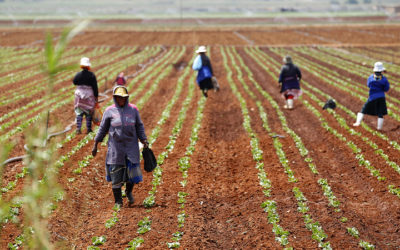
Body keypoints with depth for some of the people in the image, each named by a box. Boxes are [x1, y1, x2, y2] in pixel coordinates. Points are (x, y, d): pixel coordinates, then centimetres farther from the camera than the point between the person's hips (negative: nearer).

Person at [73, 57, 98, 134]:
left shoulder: (78, 74, -5)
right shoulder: (91, 75, -10)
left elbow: (74, 82, 13)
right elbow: (95, 87, -7)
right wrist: (96, 96, 1)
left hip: (79, 95, 1)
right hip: (89, 96, -1)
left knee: (79, 113, 7)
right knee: (89, 113, 8)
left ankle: (78, 129, 1)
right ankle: (89, 129, 12)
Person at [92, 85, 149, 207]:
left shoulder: (133, 109, 3)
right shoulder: (110, 111, -1)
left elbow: (139, 127, 9)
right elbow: (102, 128, 6)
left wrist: (144, 141, 1)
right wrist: (95, 145, 5)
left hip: (131, 147, 1)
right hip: (115, 148, -1)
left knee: (132, 174, -1)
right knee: (116, 175, 2)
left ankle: (129, 192, 30)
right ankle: (118, 201, 15)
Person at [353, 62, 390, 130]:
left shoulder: (371, 77, -4)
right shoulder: (384, 79, -8)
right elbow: (386, 88, 0)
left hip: (372, 97, 0)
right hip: (381, 97, 0)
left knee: (363, 110, 12)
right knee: (380, 114, 7)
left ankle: (358, 122, 0)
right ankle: (379, 127, 6)